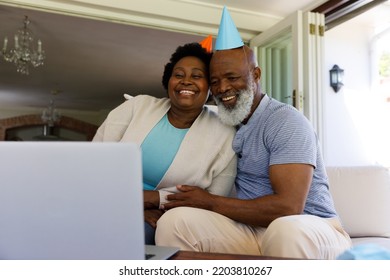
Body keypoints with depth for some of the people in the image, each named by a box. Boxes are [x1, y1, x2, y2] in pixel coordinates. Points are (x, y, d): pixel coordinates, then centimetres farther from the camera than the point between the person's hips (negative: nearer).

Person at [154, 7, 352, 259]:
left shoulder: (286, 122, -13)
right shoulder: (226, 124, 10)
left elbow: (288, 207, -23)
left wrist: (209, 202, -15)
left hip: (310, 228, -5)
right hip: (252, 228, 5)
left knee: (287, 230, -41)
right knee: (175, 220, -19)